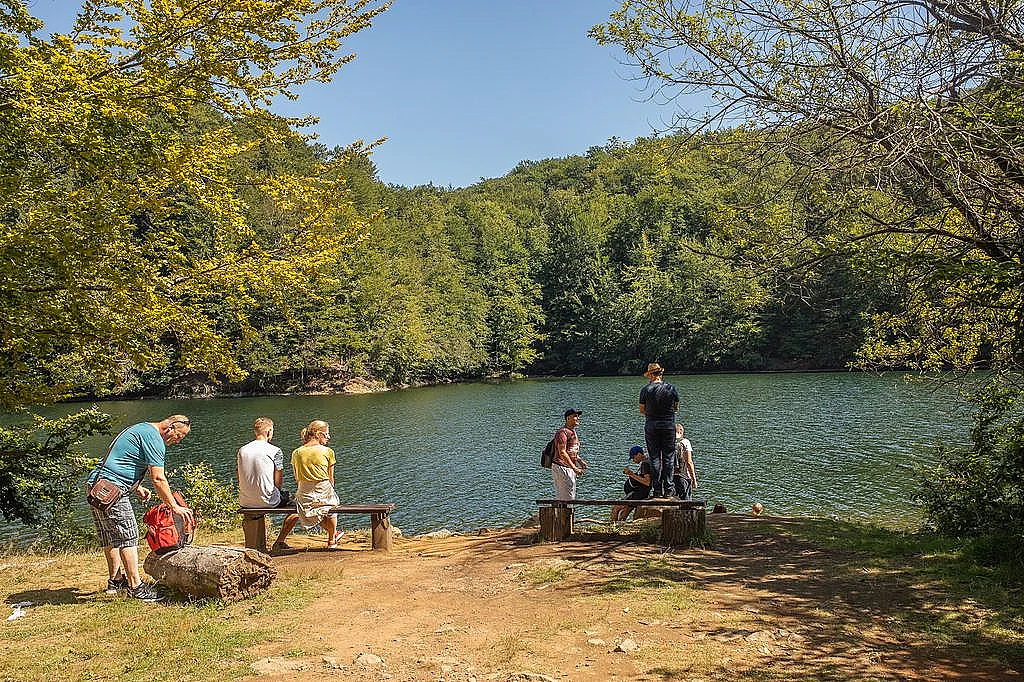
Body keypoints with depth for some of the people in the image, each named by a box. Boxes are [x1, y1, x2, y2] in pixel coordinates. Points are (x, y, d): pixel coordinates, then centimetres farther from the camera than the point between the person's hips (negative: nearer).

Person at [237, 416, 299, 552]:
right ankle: (279, 542, 16)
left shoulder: (242, 450, 6)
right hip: (267, 500, -6)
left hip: (244, 502, 6)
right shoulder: (275, 451, -9)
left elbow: (240, 481, 10)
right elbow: (278, 482, -9)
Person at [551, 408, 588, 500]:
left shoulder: (573, 432, 17)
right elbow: (562, 453, -22)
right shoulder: (562, 432, -15)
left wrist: (580, 461, 10)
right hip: (561, 467, -10)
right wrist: (574, 468, -25)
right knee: (567, 498, -8)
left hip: (569, 468, 10)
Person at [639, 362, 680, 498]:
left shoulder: (646, 390, -6)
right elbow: (676, 408, 9)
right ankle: (667, 489, 4)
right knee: (668, 457, 6)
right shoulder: (671, 388, -1)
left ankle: (656, 489, 6)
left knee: (654, 458, 6)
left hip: (651, 426, 0)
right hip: (669, 426, 1)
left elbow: (642, 410, 0)